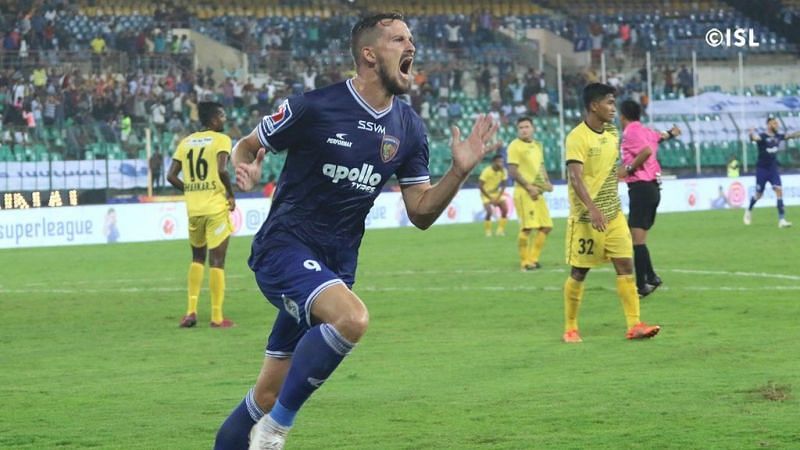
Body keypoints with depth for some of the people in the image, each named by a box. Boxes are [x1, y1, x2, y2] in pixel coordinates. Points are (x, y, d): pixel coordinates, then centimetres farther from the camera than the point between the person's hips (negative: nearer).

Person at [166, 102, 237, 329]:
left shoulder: (186, 141, 11)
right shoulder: (221, 140, -5)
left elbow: (171, 176, 6)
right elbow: (222, 170, -21)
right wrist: (231, 195, -7)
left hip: (193, 208, 5)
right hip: (216, 208, -5)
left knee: (198, 258, 20)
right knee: (217, 261, 0)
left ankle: (191, 310, 12)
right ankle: (217, 317, 0)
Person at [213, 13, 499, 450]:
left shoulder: (408, 127, 5)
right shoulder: (314, 107, -12)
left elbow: (420, 212, 9)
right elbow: (247, 145, 1)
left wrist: (459, 171, -7)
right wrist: (245, 168, -21)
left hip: (336, 263, 6)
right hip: (284, 247, -6)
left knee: (269, 395, 6)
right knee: (352, 317, -34)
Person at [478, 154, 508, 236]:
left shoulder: (503, 171, -10)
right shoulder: (487, 171, -25)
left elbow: (503, 186, -1)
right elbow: (480, 186, -22)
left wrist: (498, 198, -12)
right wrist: (490, 198, -21)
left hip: (496, 193, 5)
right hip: (486, 194, -5)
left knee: (505, 209, -11)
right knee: (489, 212, -23)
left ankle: (500, 230, 3)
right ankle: (488, 232, -4)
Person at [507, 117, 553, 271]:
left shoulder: (537, 145, 16)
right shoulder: (515, 146, -7)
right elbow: (512, 170, -14)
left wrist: (547, 182, 7)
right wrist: (528, 186, -21)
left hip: (537, 192, 8)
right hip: (523, 192, -8)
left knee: (546, 227, 7)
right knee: (527, 228, -12)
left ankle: (533, 258, 17)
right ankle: (525, 262, -1)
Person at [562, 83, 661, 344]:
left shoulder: (612, 134, 8)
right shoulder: (577, 137, -16)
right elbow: (575, 178, -24)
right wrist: (593, 209, -33)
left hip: (613, 214, 6)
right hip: (586, 217, -6)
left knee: (625, 266, -3)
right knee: (579, 272, 3)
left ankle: (634, 325, -4)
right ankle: (570, 328, 15)